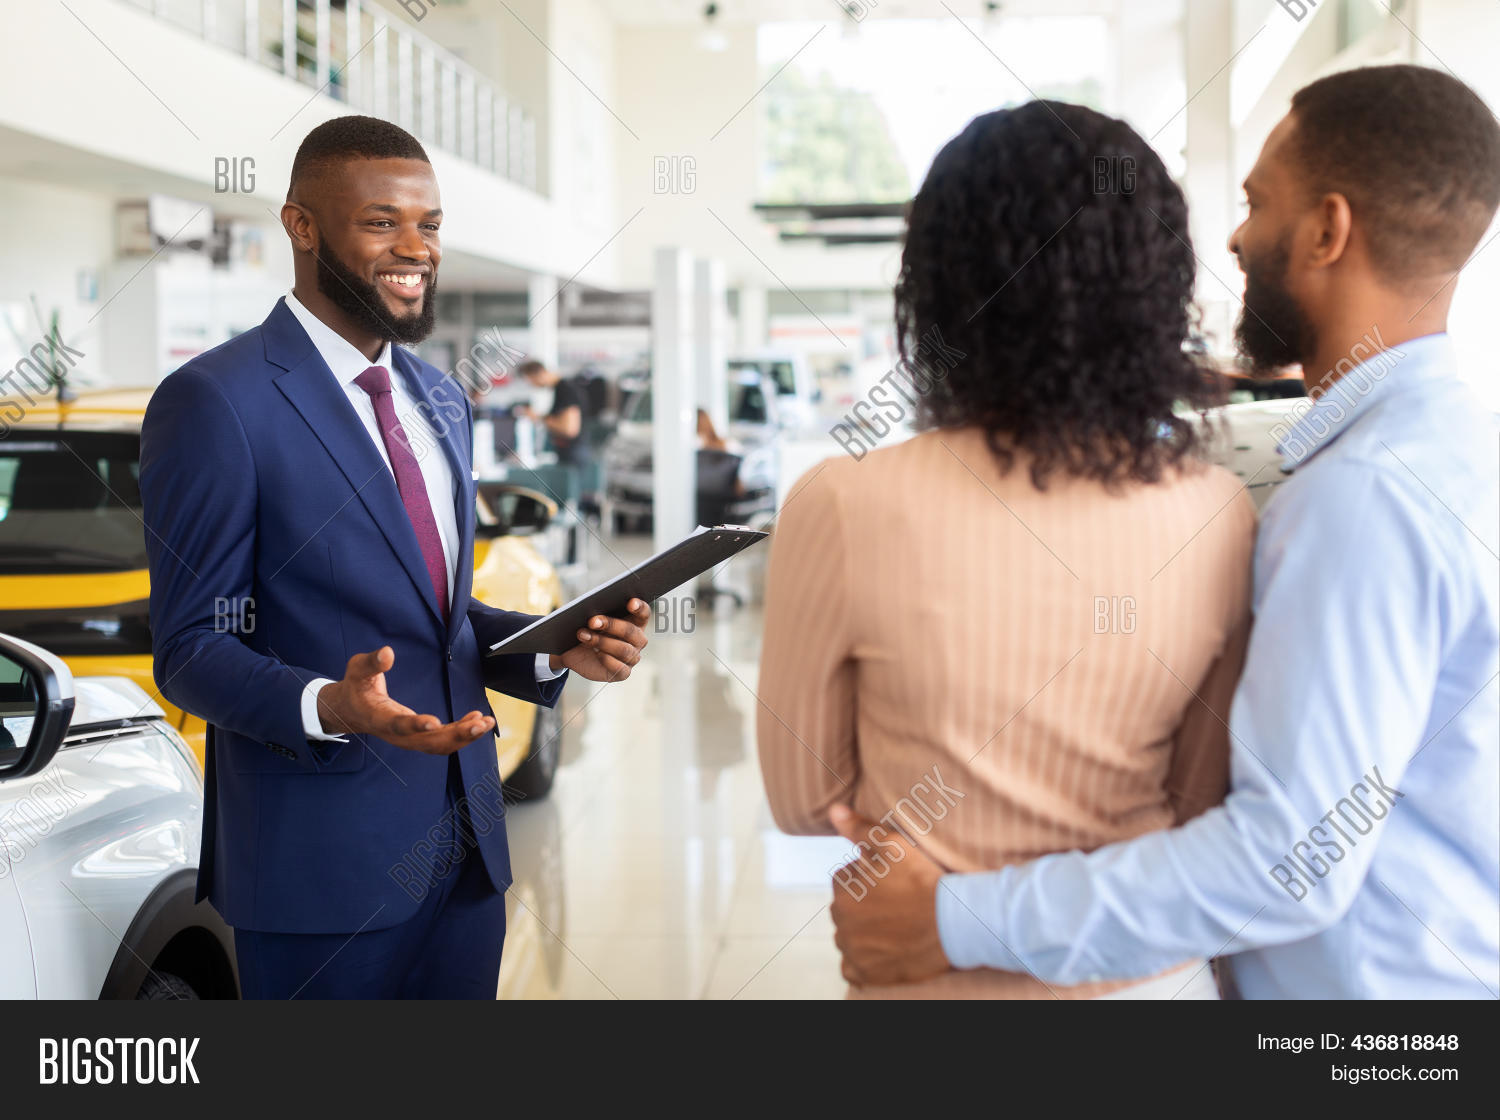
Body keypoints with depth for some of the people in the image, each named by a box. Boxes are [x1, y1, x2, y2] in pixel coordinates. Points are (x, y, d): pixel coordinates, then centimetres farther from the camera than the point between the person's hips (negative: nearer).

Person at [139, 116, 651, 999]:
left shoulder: (441, 398, 14)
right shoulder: (217, 402, -11)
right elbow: (191, 647, -11)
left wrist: (557, 647, 2)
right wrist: (327, 706, -28)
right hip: (323, 857, -7)